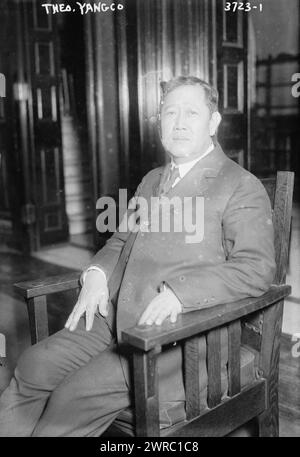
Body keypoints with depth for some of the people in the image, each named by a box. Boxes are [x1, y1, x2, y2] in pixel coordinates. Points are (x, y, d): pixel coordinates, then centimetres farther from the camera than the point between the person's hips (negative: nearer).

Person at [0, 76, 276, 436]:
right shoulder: (152, 181, 20)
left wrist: (179, 292, -26)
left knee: (76, 394, -19)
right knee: (34, 366, -9)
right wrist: (97, 273, 4)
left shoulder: (242, 188, -3)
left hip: (180, 331, -6)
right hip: (115, 319, 7)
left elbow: (257, 268, -14)